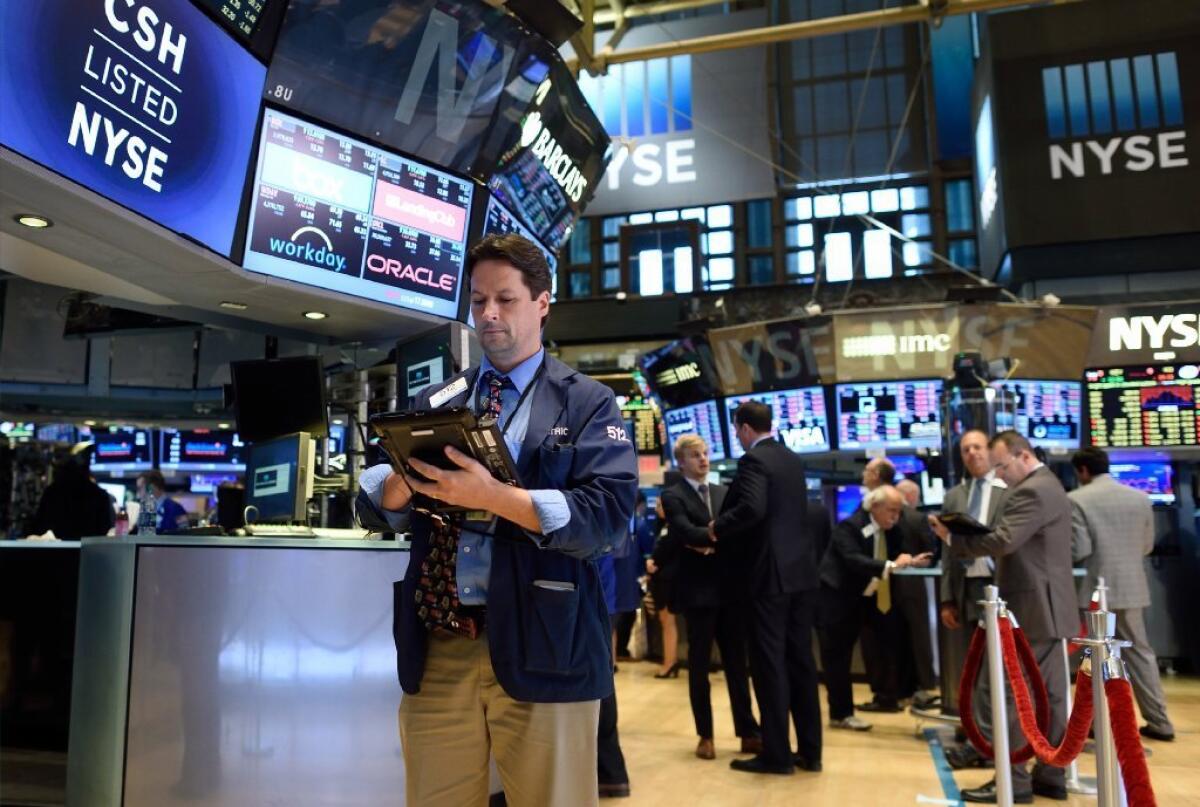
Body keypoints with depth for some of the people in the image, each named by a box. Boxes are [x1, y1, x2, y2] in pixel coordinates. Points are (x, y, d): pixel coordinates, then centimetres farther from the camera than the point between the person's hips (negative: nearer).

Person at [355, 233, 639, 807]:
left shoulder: (588, 403, 1)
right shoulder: (433, 402, 15)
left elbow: (608, 517, -12)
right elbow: (377, 508, 10)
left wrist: (494, 497, -23)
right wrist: (405, 478, -13)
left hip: (539, 651, -3)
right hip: (435, 651, 4)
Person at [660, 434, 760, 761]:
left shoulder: (723, 493, 13)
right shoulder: (673, 496, -3)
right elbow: (686, 533, -19)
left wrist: (711, 544, -14)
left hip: (730, 588, 5)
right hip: (698, 590, -4)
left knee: (737, 662, 9)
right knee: (699, 664, 6)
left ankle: (748, 732, 18)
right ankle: (705, 735, 17)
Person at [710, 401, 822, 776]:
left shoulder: (753, 460, -13)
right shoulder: (793, 459, 14)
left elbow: (752, 508, -29)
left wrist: (718, 528, -12)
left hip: (771, 573, -8)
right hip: (801, 570, 8)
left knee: (769, 663, 0)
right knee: (801, 660, 12)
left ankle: (777, 754, 8)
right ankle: (809, 750, 20)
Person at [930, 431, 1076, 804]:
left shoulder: (1031, 491, -17)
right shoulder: (1047, 486, 17)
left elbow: (1003, 541, -27)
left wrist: (953, 538, -16)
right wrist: (964, 536, 4)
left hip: (1032, 610, -11)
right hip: (1048, 609, 11)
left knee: (1014, 696, -4)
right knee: (1049, 695, 13)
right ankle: (1050, 776, 20)